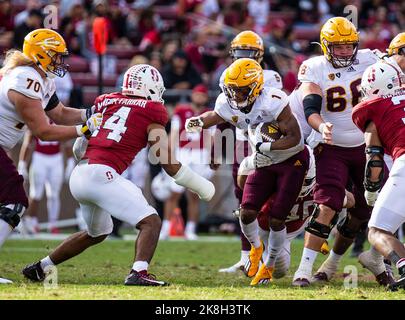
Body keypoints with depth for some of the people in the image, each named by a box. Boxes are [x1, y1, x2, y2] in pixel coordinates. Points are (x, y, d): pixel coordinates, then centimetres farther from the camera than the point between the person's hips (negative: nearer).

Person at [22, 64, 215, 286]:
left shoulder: (105, 102, 18)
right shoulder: (151, 112, 2)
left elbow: (79, 149, 20)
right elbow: (170, 165, 2)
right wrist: (202, 187, 12)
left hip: (78, 176, 7)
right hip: (101, 175, -7)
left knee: (97, 233, 30)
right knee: (151, 222, -3)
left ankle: (40, 267, 38)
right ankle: (138, 273, -26)